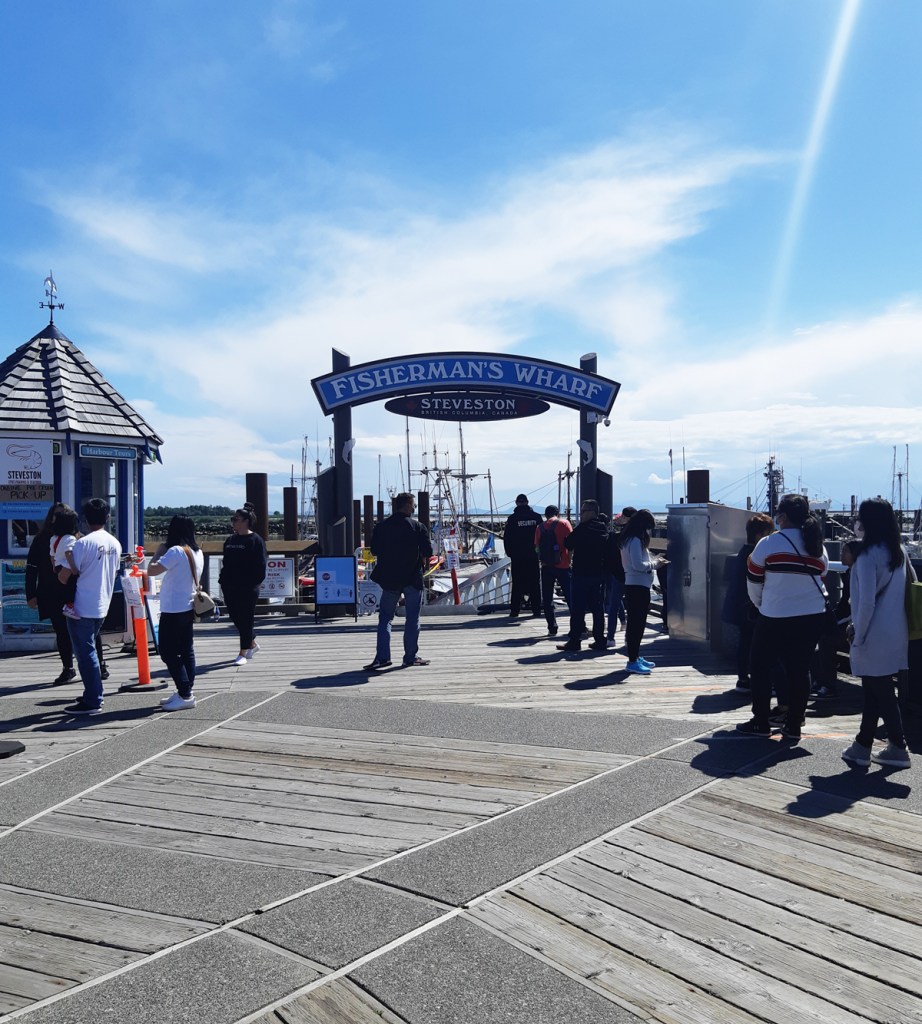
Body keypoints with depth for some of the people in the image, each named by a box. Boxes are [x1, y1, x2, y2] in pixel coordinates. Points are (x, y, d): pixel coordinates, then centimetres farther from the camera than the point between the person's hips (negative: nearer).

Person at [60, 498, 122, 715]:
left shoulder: (83, 543, -16)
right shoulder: (115, 544, 5)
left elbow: (65, 576, -14)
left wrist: (57, 571, 8)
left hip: (82, 609, -7)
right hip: (102, 607, 7)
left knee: (86, 654, -1)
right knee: (90, 652, 19)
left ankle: (92, 702, 3)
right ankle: (94, 695, 26)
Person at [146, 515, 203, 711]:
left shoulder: (176, 551, -18)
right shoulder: (198, 553, 8)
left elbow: (151, 570, -20)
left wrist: (159, 552, -5)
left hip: (173, 611, -8)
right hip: (188, 608, 9)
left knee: (169, 652, -2)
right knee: (186, 651, 12)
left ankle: (185, 695, -4)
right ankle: (186, 692, 17)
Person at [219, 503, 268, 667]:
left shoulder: (255, 540, -7)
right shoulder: (230, 540, 14)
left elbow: (260, 565, -10)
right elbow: (225, 562, 18)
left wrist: (254, 582, -16)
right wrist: (223, 579, 8)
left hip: (247, 588, -7)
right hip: (230, 588, 7)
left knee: (245, 619, 0)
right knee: (235, 618, 12)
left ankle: (243, 653, 8)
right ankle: (252, 644, 31)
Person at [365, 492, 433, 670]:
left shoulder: (380, 526, 2)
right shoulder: (418, 526, -7)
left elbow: (374, 551, 6)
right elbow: (428, 551, -11)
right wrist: (421, 560, 8)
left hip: (389, 578, 2)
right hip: (413, 578, -2)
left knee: (385, 617, 10)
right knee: (412, 619, 8)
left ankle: (382, 656, 1)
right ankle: (410, 656, 11)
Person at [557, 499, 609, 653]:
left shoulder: (583, 528, -14)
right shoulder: (603, 529, 9)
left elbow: (568, 544, -10)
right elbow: (607, 551, 14)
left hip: (581, 573, -7)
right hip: (598, 573, 7)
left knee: (577, 608, -4)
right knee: (597, 607, 10)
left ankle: (574, 641, -3)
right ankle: (599, 640, 12)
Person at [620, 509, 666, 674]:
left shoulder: (634, 539, 16)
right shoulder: (635, 541, -16)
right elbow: (638, 565, -21)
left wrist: (653, 560, 9)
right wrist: (655, 564, -9)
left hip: (636, 586, 11)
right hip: (638, 586, -11)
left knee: (637, 623, 17)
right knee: (636, 623, -8)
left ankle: (635, 657, 25)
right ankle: (633, 661, -6)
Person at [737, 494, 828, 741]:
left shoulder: (769, 543, -11)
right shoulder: (818, 547, 6)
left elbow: (753, 583, -2)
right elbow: (819, 579, 14)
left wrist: (761, 604, 16)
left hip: (775, 618, -5)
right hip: (813, 617, 5)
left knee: (760, 667, 9)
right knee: (799, 669, 10)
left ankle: (760, 723, 12)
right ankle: (793, 725, 14)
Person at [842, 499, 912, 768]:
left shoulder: (868, 555, -16)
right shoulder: (899, 552, 8)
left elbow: (866, 601, -20)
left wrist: (858, 635, -10)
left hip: (875, 635, -8)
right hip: (895, 633, 8)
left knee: (880, 694, 3)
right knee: (874, 691, 14)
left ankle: (898, 748, 10)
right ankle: (862, 746, 23)